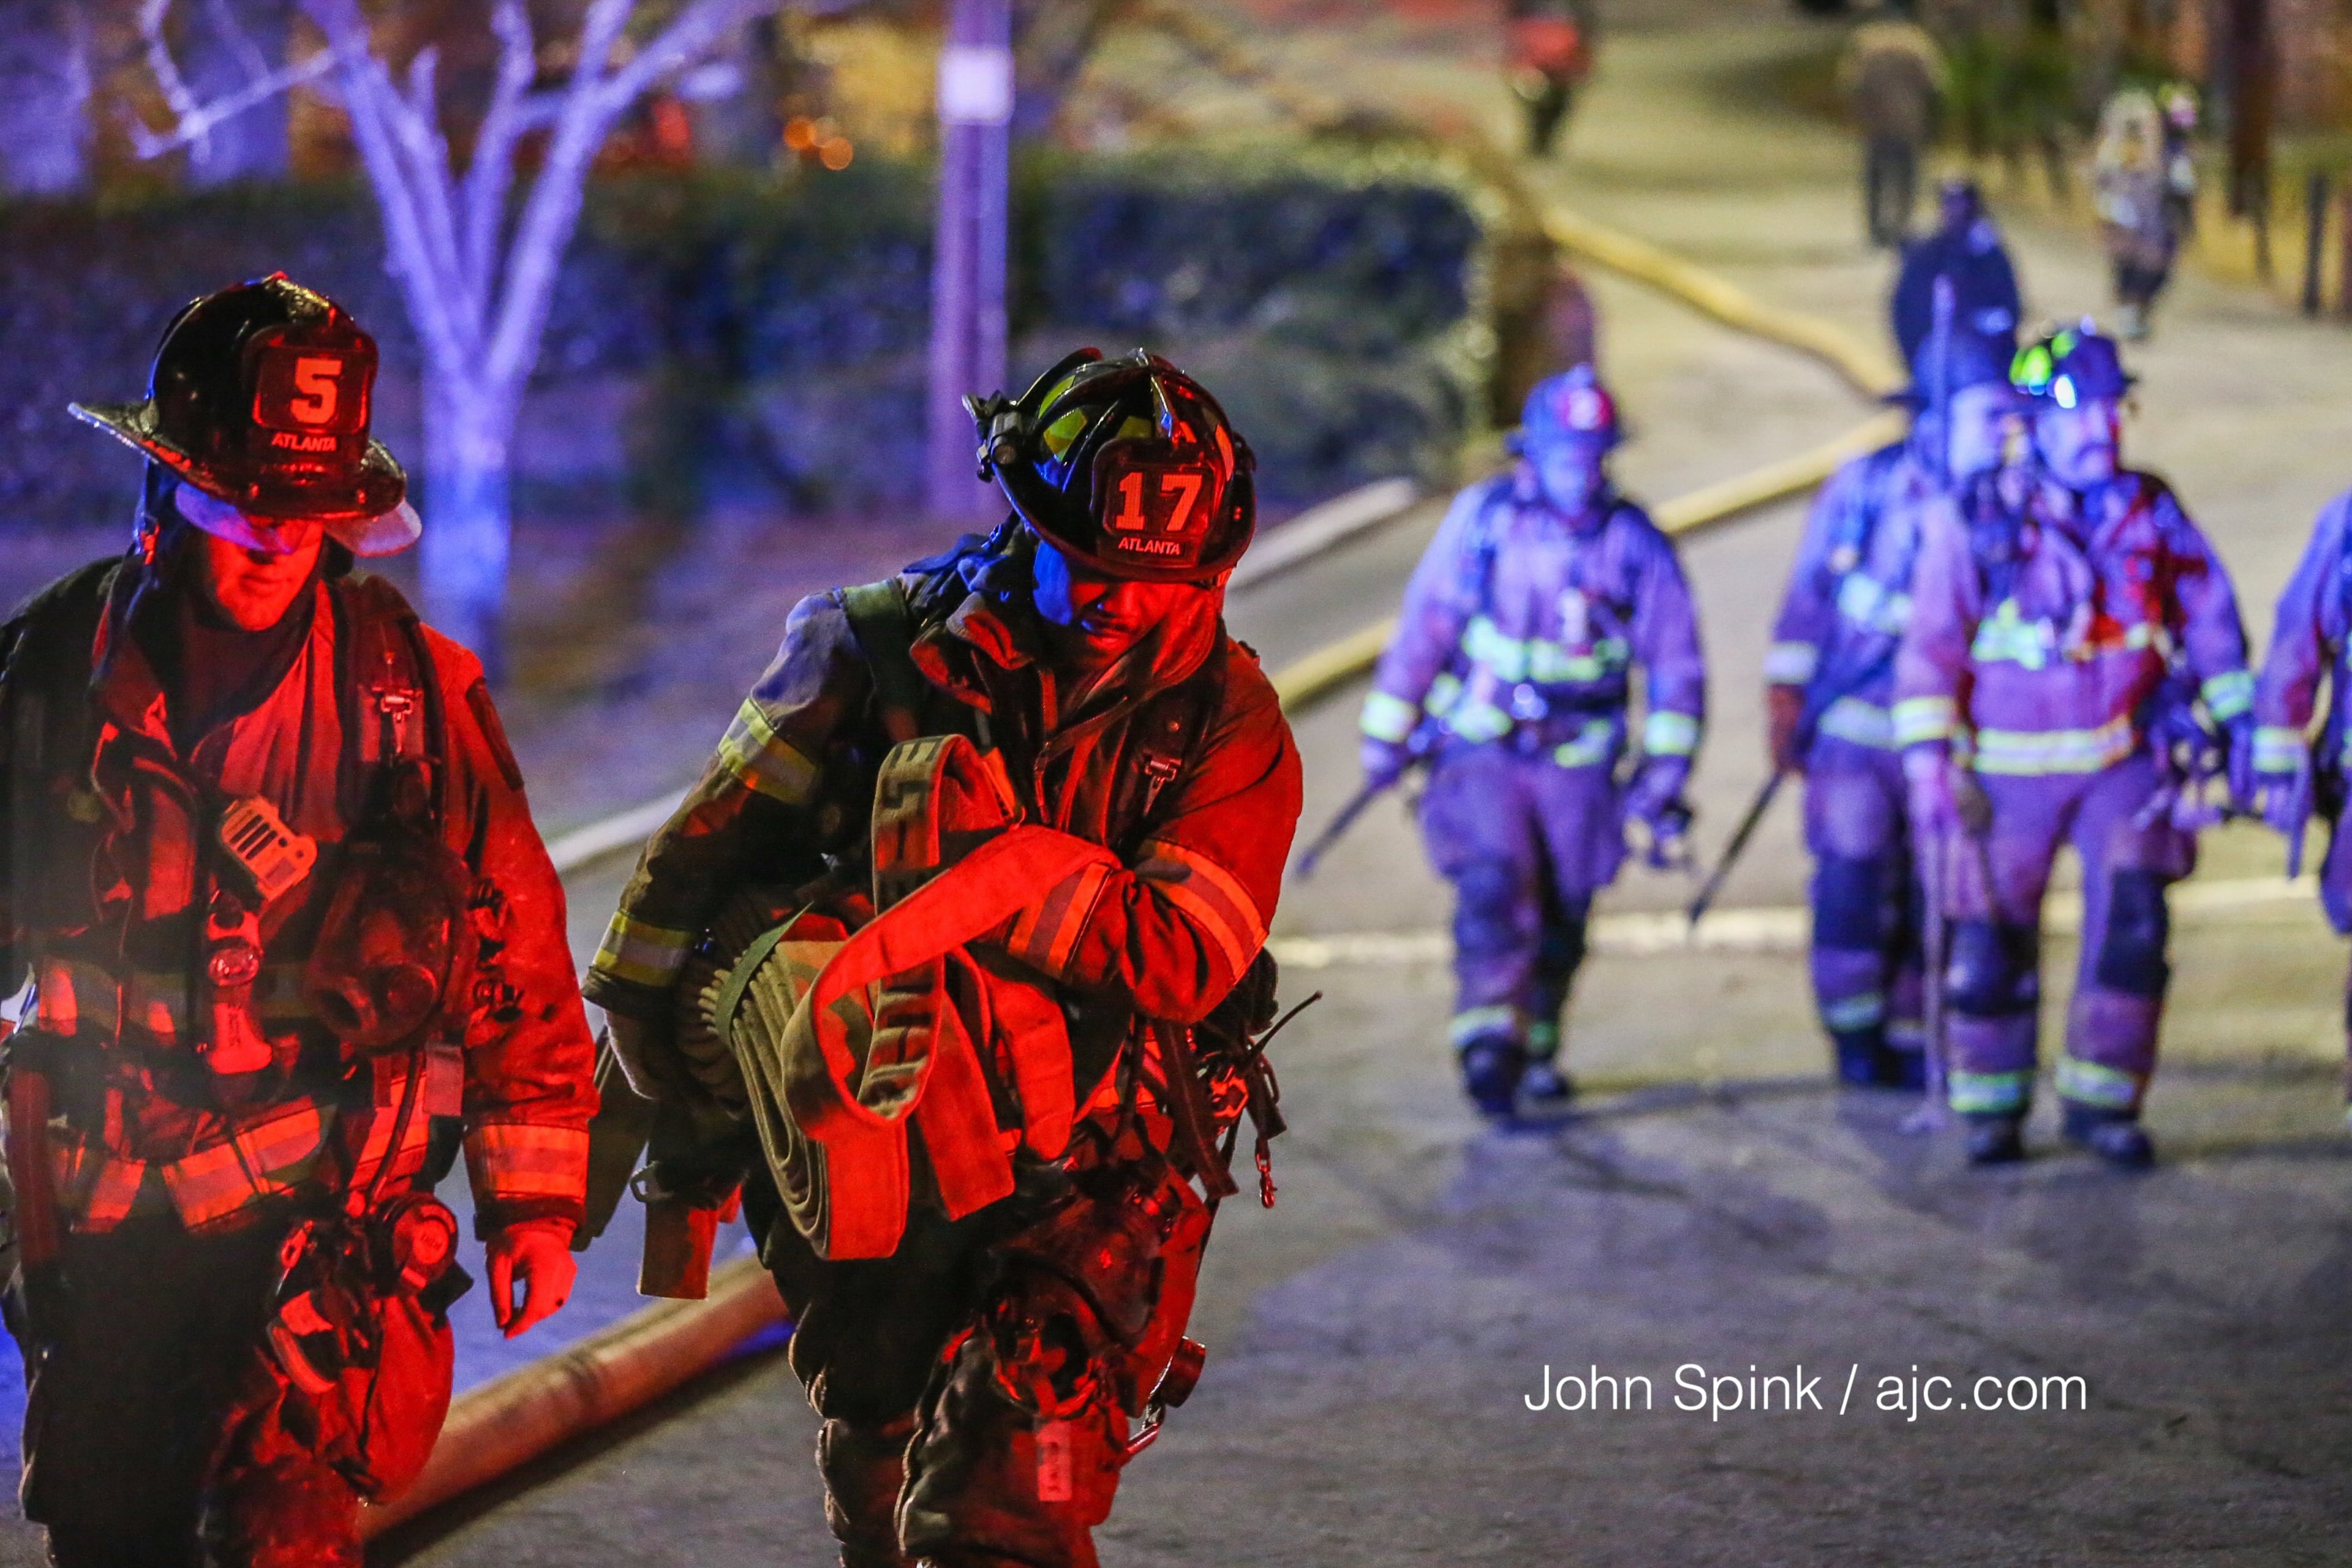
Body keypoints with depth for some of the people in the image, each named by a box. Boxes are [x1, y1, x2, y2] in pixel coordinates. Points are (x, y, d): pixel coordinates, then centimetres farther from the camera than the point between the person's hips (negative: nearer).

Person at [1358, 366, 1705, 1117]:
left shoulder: (1637, 545, -4)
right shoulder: (1481, 518, -4)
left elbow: (1676, 668, 1)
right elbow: (1422, 628, 5)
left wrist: (1663, 778, -4)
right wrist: (1387, 734, 9)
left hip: (1578, 764, 1)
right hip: (1479, 749, -1)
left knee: (1561, 918, 7)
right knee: (1493, 886, -20)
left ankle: (1535, 1049, 27)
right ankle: (1488, 1044, -25)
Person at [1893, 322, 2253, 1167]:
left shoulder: (2152, 515, 3)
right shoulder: (1974, 520, -6)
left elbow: (2212, 619, 13)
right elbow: (1931, 646, -5)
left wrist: (2234, 725, 12)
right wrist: (1929, 759, -11)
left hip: (2125, 762, 2)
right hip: (2008, 772, -2)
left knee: (2132, 928, -9)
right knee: (1993, 945, 2)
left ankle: (2101, 1101, 5)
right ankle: (1991, 1108, 19)